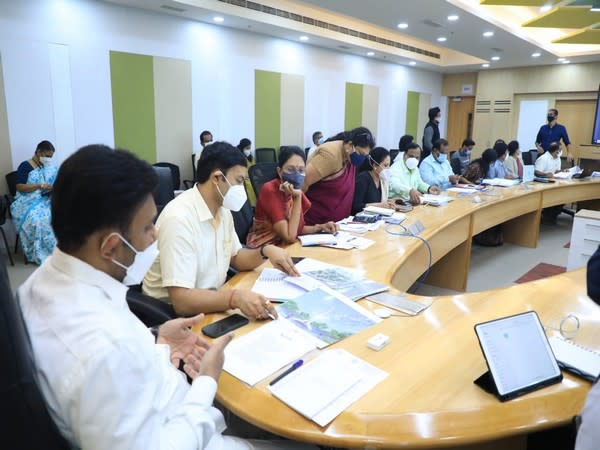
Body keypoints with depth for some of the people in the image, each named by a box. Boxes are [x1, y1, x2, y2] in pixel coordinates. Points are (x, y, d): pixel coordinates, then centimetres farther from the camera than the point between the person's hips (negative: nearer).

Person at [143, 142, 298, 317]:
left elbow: (236, 258, 14)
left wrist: (265, 251, -5)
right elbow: (181, 299, -30)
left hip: (212, 302, 8)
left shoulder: (222, 210, 3)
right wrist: (236, 297, -43)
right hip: (174, 314, -8)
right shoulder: (179, 218, -25)